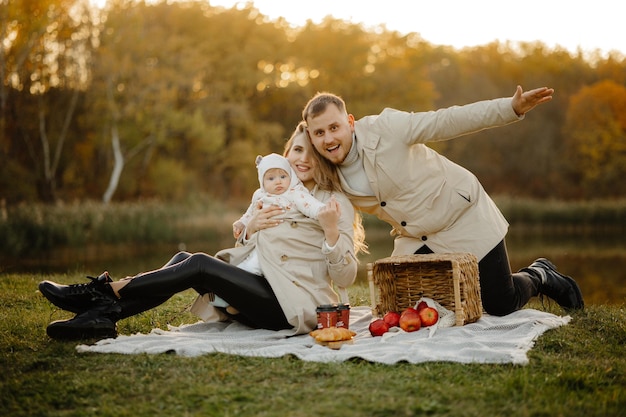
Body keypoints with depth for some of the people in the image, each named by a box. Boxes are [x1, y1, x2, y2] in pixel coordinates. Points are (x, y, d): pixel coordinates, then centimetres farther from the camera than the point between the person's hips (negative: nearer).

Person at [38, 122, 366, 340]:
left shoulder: (336, 203, -2)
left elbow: (344, 278, -8)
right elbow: (242, 259, 18)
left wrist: (331, 230, -24)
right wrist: (250, 230, -2)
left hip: (300, 308, -7)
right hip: (266, 302, 7)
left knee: (199, 265, -20)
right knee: (184, 259, -10)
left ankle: (106, 292, -12)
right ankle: (103, 315, -20)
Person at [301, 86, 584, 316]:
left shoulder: (384, 128, -24)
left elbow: (447, 121, -23)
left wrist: (511, 108, -30)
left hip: (463, 217, -5)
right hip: (416, 240, 6)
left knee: (501, 306, -8)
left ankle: (540, 276, 29)